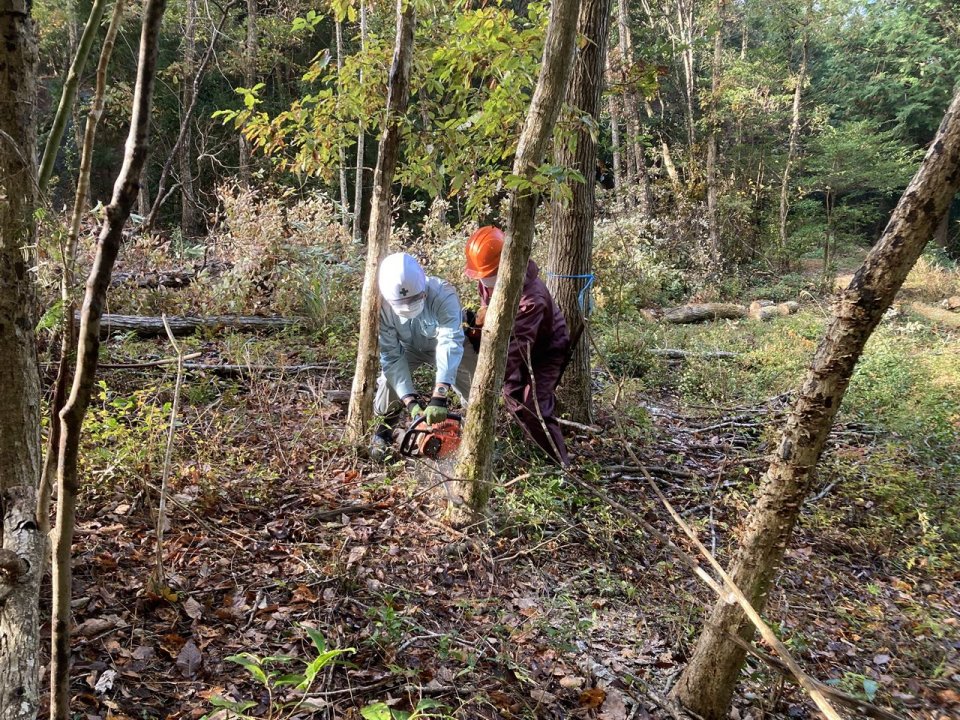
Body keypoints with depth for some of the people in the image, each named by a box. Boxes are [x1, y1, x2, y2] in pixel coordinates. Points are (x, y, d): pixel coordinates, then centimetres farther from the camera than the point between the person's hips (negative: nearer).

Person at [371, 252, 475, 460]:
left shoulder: (443, 295, -40)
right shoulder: (382, 305, -33)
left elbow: (450, 343, -49)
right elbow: (391, 356, -30)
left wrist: (439, 397, -59)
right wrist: (410, 401, -40)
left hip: (440, 344, -1)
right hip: (406, 348, 1)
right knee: (389, 376, -23)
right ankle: (385, 427, 4)